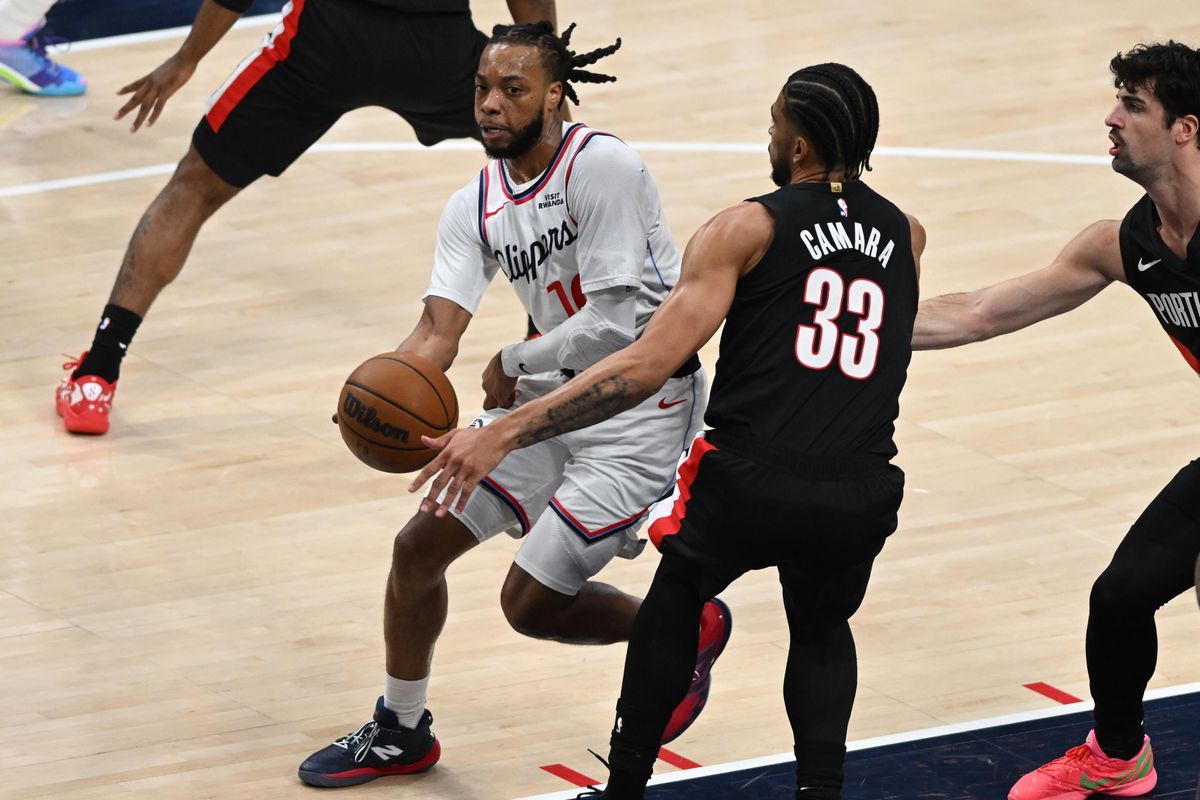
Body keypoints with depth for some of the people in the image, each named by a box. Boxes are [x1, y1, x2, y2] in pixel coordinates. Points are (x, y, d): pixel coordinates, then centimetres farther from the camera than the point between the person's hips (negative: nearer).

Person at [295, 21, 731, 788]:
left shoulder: (602, 165, -22)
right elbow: (440, 330, -7)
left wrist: (513, 365, -13)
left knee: (531, 601, -9)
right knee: (419, 545, 7)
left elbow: (617, 322, -26)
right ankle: (401, 731, 28)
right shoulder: (475, 207, 2)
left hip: (640, 404, -8)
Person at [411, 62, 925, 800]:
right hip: (858, 503, 2)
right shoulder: (906, 236, 15)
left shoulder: (750, 227, 3)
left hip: (749, 482, -2)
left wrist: (505, 435, -9)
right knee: (822, 630, 33)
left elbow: (650, 365, -7)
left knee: (677, 596, 30)